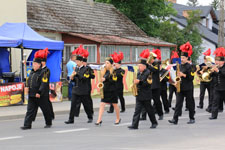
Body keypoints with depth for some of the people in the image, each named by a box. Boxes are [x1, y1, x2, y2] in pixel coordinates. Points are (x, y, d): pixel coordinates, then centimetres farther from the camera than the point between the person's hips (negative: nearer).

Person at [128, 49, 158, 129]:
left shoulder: (148, 73, -12)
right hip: (139, 95, 6)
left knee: (149, 110, 7)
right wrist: (135, 82, 3)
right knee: (137, 110, 0)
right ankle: (134, 125, -4)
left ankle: (154, 123, 24)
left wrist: (140, 82, -28)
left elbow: (148, 83, -20)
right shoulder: (139, 73, 11)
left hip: (146, 95, -6)